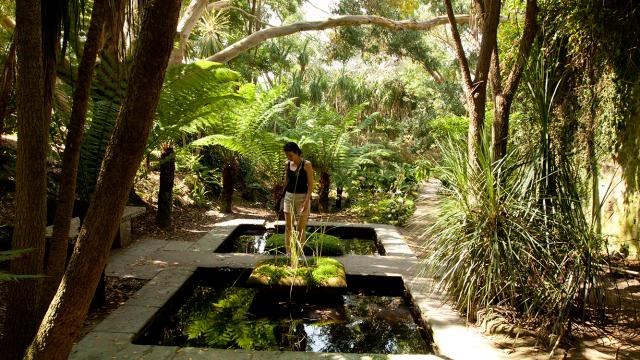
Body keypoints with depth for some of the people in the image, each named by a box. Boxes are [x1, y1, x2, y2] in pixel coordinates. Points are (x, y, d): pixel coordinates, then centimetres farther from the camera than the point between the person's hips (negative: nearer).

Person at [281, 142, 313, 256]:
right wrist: (283, 195, 15)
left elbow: (310, 184, -12)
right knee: (288, 226, 5)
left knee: (301, 228, 0)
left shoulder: (306, 164, -12)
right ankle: (288, 253, 11)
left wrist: (307, 201, -19)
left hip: (302, 197, -5)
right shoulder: (287, 164, 3)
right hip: (289, 196, 5)